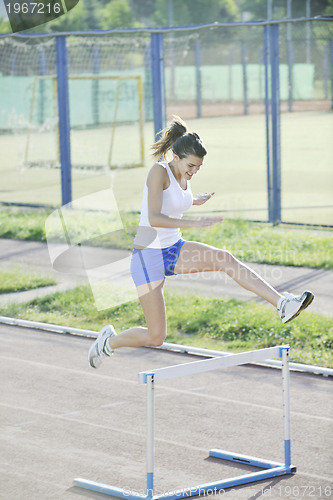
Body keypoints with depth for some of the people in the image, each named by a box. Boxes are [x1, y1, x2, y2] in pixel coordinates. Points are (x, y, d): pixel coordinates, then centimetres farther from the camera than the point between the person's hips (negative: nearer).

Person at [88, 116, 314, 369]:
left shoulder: (184, 176, 5)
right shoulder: (159, 171, -18)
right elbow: (154, 218, -31)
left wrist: (194, 201, 14)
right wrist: (195, 223, -37)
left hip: (173, 249, 7)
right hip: (149, 256, -7)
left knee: (226, 259, -21)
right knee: (155, 337, -6)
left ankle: (283, 304, -29)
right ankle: (109, 341, 23)